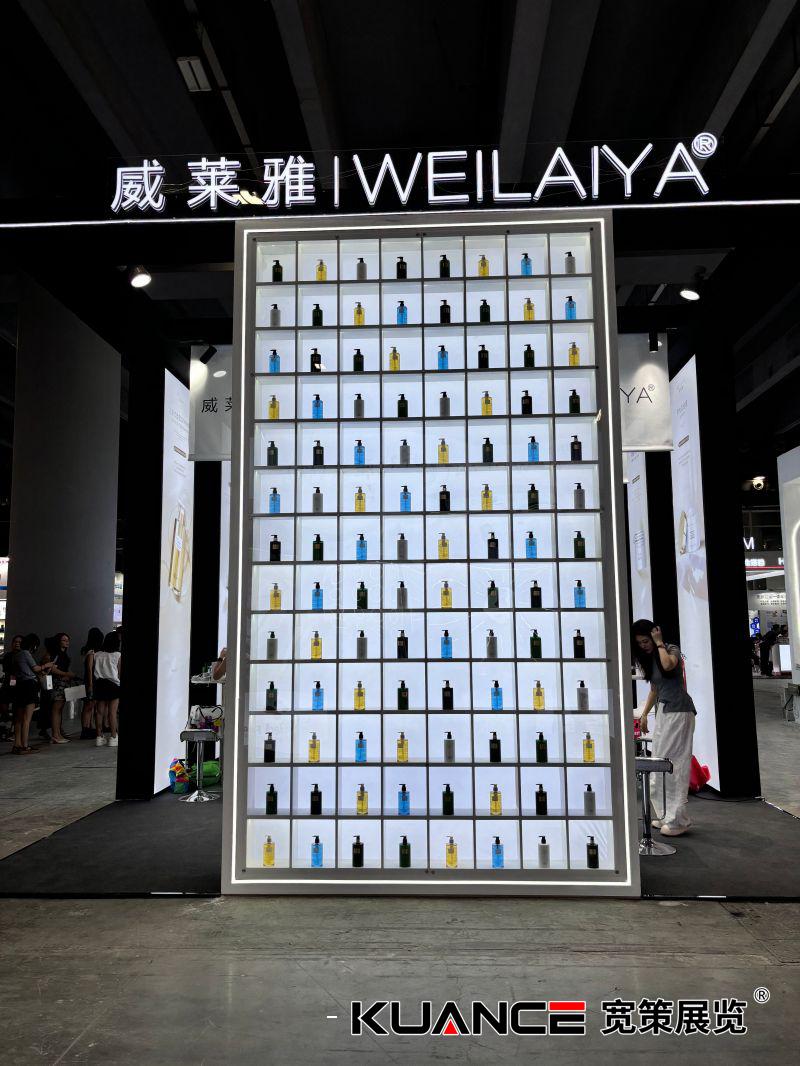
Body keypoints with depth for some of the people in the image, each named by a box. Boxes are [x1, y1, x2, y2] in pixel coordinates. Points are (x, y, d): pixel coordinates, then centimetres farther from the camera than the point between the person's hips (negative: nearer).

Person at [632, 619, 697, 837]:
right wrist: (644, 714, 19)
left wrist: (659, 643, -15)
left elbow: (668, 665, -29)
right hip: (662, 712, 8)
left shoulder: (672, 649, -5)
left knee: (674, 763, -10)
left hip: (678, 712, -8)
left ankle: (677, 820, -7)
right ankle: (666, 815, 16)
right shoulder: (649, 659, 15)